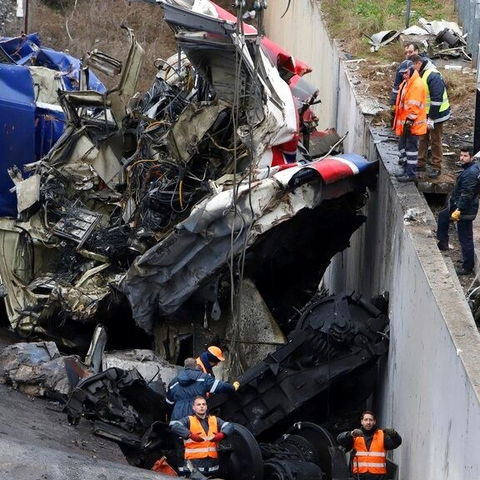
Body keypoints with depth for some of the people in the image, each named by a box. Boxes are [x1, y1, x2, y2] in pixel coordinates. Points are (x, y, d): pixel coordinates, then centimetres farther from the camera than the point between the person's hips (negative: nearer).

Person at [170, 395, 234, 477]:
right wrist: (190, 435, -30)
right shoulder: (189, 420, 3)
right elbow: (174, 426, -15)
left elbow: (229, 426, 3)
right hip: (194, 463, -4)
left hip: (212, 462, 4)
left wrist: (221, 434, -20)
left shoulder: (215, 420, 16)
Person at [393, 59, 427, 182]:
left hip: (413, 125, -10)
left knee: (411, 148, -4)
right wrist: (400, 121, 23)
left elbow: (414, 106, -23)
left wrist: (410, 121, -23)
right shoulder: (407, 83, 13)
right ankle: (407, 170, 27)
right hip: (405, 122, 10)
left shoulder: (417, 85, -20)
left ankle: (411, 174, 2)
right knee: (403, 146, 17)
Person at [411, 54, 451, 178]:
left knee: (435, 141, 2)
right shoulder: (420, 75, 4)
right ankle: (421, 164, 25)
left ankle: (436, 167, 11)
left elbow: (436, 100, -24)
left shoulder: (433, 76, -24)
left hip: (436, 114, -8)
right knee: (423, 139, 15)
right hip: (424, 113, 8)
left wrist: (431, 120, -22)